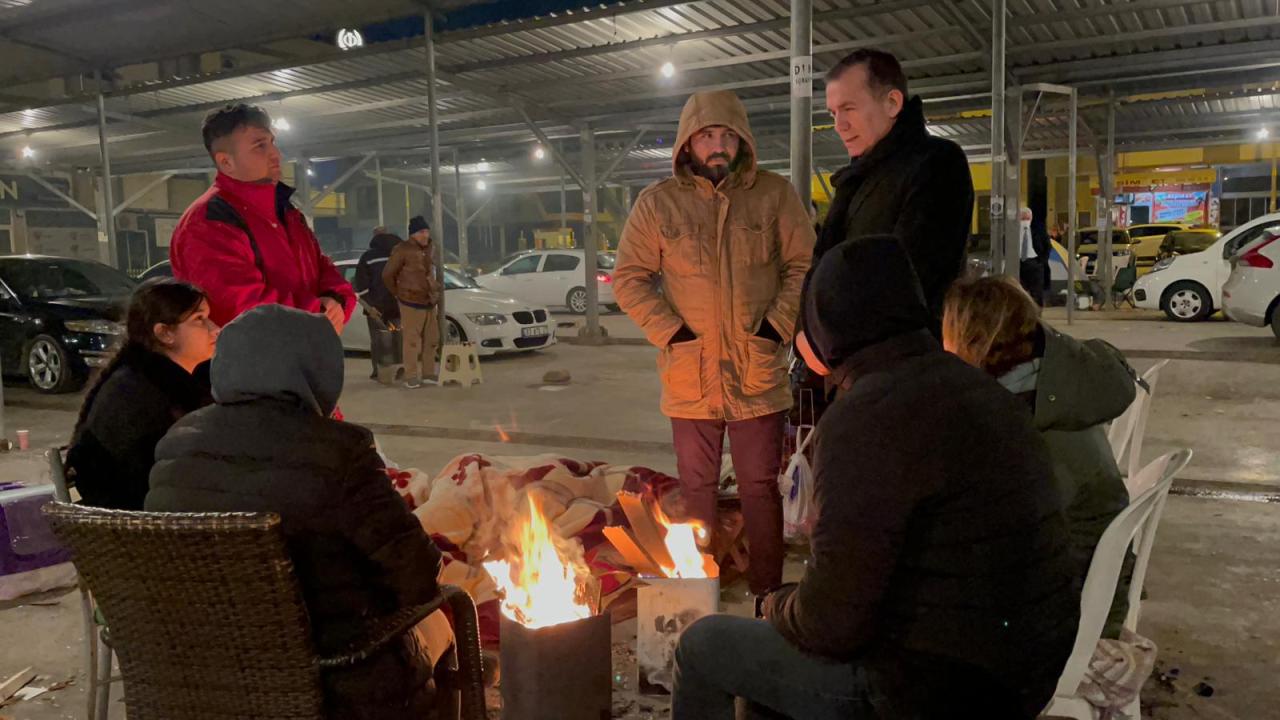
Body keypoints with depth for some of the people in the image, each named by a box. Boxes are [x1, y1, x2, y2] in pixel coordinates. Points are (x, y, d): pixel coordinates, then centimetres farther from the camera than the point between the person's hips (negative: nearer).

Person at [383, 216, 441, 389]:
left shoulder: (430, 248, 10)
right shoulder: (403, 250, -11)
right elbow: (387, 274, -5)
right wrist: (398, 294, 3)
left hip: (430, 302, 7)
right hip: (411, 303, -7)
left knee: (431, 339, 10)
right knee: (412, 340, -5)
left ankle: (429, 373, 20)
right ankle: (410, 376, 0)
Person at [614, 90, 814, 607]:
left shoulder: (774, 195, 1)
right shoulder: (658, 203, 1)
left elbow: (804, 267, 4)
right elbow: (629, 278, 4)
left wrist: (777, 327, -8)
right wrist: (670, 332, -7)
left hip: (758, 374, 0)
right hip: (690, 374, 1)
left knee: (761, 486, 8)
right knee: (697, 488, 11)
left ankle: (767, 592, 21)